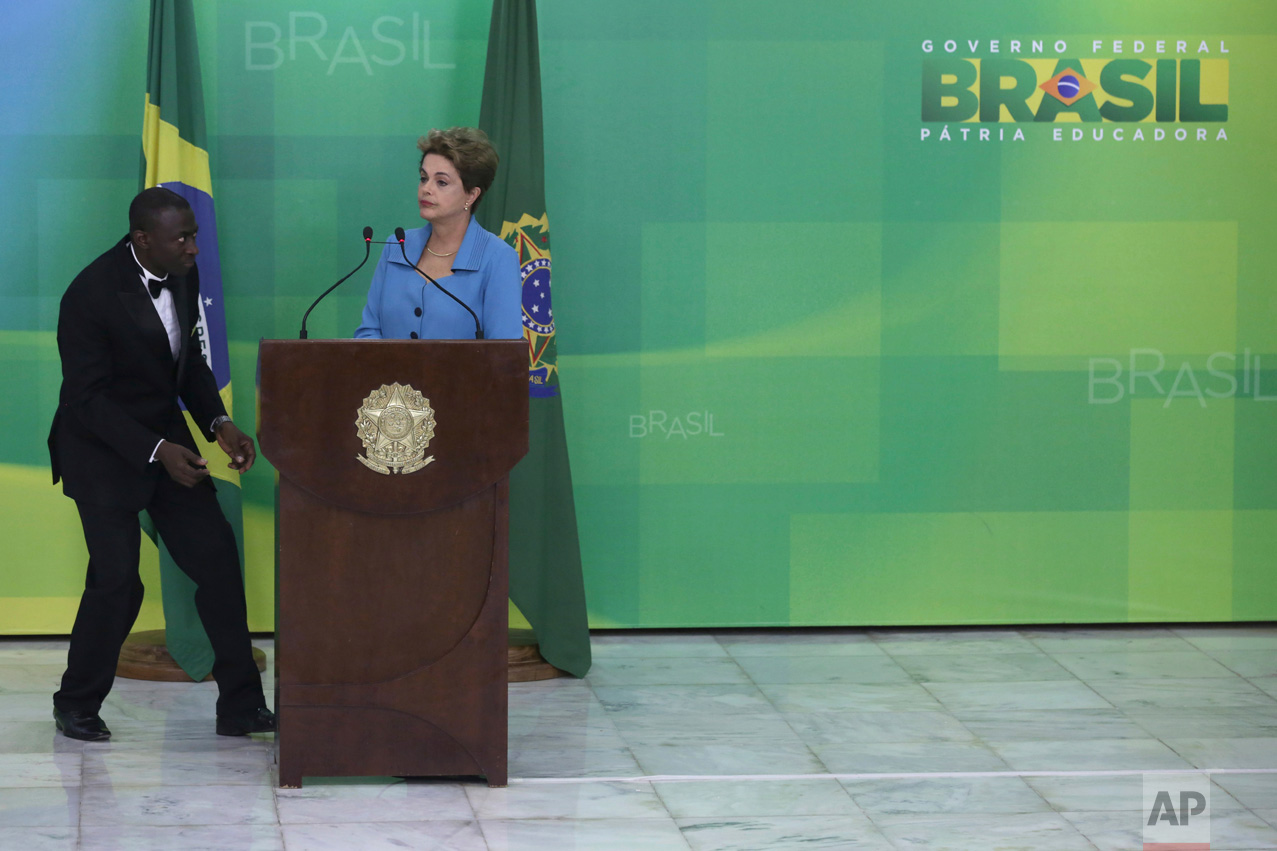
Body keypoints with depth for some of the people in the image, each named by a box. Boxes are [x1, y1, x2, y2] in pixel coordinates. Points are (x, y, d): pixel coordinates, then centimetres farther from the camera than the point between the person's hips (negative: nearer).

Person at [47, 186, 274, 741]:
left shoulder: (183, 276, -2)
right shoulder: (91, 294, -24)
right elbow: (87, 397, -22)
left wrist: (219, 423, -5)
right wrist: (157, 451, -28)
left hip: (165, 435, 7)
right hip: (103, 448, -7)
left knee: (217, 559, 0)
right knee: (116, 578, -9)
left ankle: (240, 706, 7)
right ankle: (76, 705, 13)